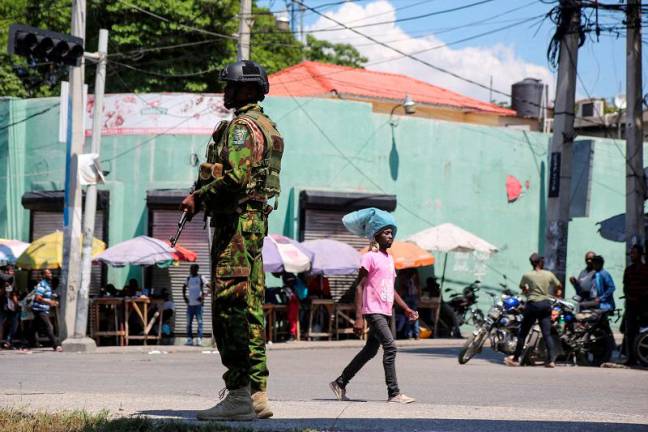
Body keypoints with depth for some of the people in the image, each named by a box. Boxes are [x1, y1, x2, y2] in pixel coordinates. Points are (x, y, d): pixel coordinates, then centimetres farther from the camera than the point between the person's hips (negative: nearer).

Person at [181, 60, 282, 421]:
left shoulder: (242, 126, -12)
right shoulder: (267, 126, 20)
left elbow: (235, 177, -23)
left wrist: (199, 198, -11)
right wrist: (205, 196, 18)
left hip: (236, 221, -10)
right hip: (257, 220, 10)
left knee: (231, 307, -11)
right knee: (251, 308, 10)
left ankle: (239, 395, -13)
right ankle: (257, 394, 12)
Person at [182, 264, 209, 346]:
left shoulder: (201, 278, -2)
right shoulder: (188, 278, 13)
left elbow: (210, 287, -7)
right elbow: (184, 287, 29)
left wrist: (203, 296, -13)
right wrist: (184, 296, 16)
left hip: (198, 304, -6)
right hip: (190, 304, 6)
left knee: (199, 322, -8)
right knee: (189, 322, 5)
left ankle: (199, 339, -11)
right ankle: (189, 339, 10)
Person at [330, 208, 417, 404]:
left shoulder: (389, 259, 18)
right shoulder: (370, 257, -8)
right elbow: (359, 286, -12)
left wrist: (407, 309, 16)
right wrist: (358, 317, -19)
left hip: (385, 313, 9)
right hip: (373, 312, -9)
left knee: (370, 351, 13)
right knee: (390, 347, -17)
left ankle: (340, 383, 24)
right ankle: (394, 393, -17)